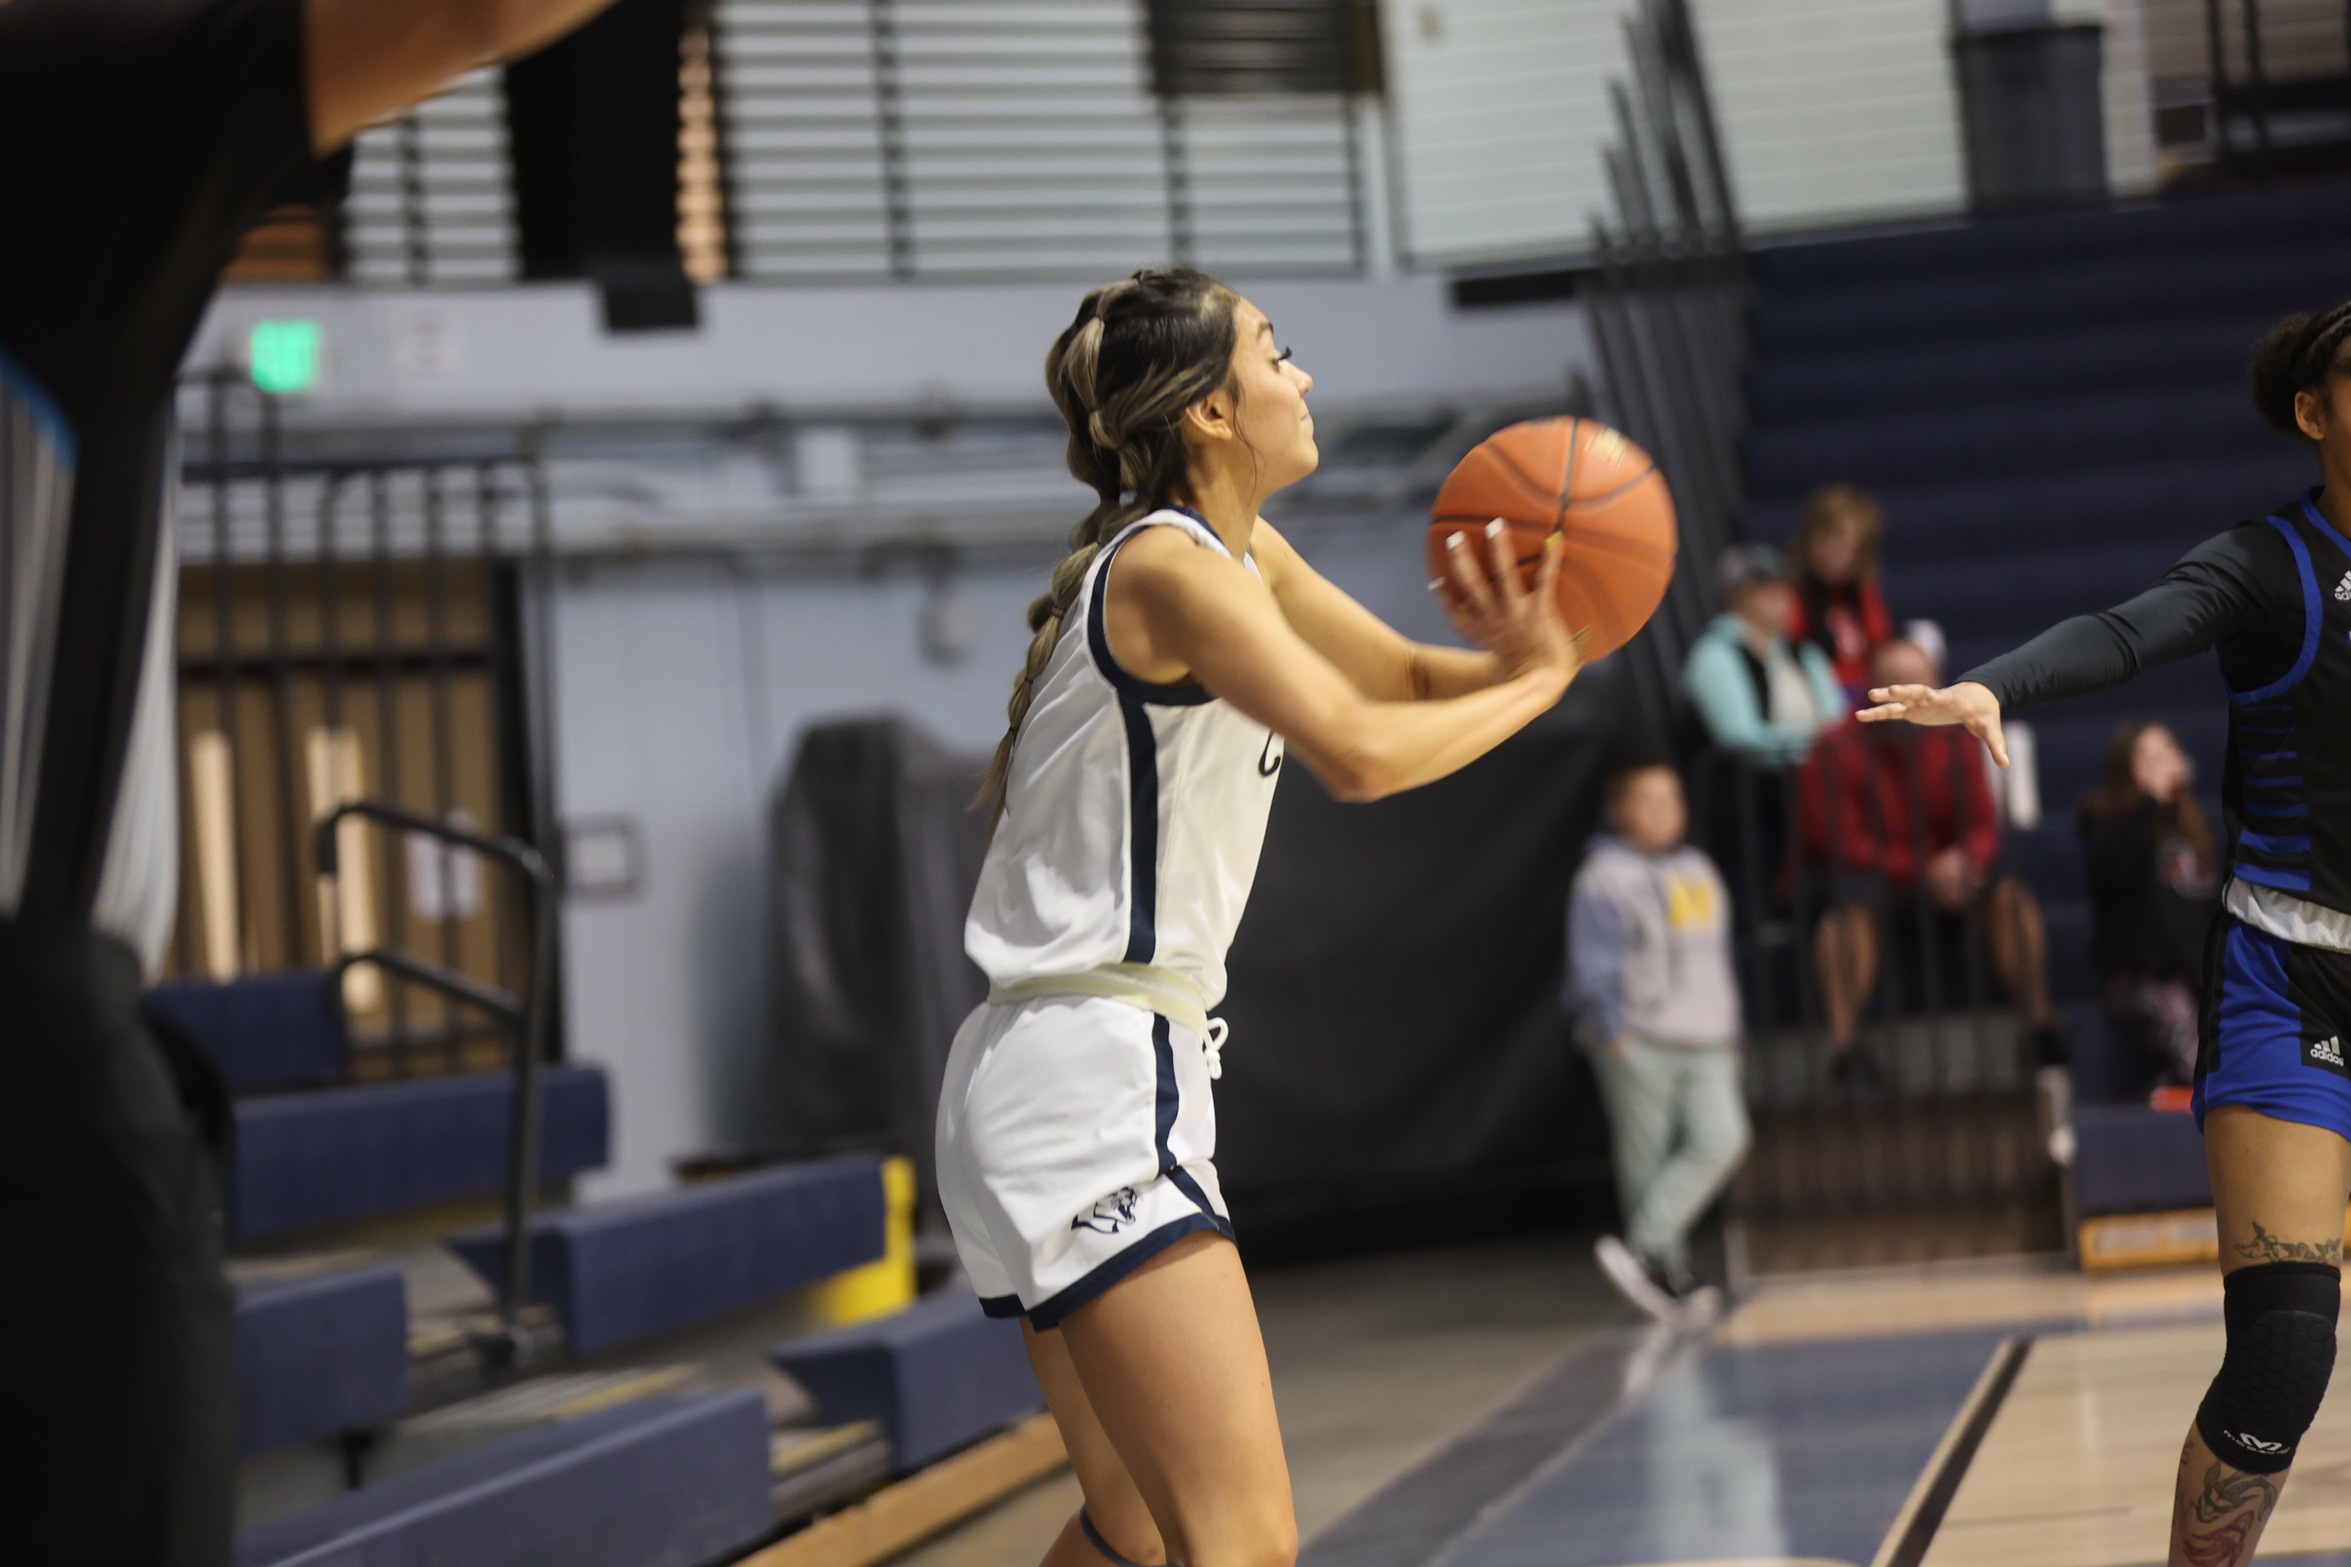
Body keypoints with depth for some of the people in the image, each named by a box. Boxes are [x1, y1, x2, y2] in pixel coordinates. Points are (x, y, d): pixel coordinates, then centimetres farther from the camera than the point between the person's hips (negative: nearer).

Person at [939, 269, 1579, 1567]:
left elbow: (1406, 679, 20)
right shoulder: (1168, 565, -14)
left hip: (1111, 1076, 11)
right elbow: (1358, 752, -25)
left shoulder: (1242, 556, 15)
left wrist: (1508, 655, -3)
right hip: (1089, 1080, -11)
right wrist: (1537, 683, -10)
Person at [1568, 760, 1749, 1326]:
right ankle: (1671, 1278, 2)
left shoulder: (1698, 870, 18)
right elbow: (1594, 965, -10)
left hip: (1705, 1045, 6)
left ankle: (1644, 1248, -8)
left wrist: (1730, 1033, 26)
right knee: (1646, 1162, -2)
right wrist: (1611, 1031, -20)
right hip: (1640, 1045, -6)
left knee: (1722, 1139, -12)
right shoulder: (1604, 878, -4)